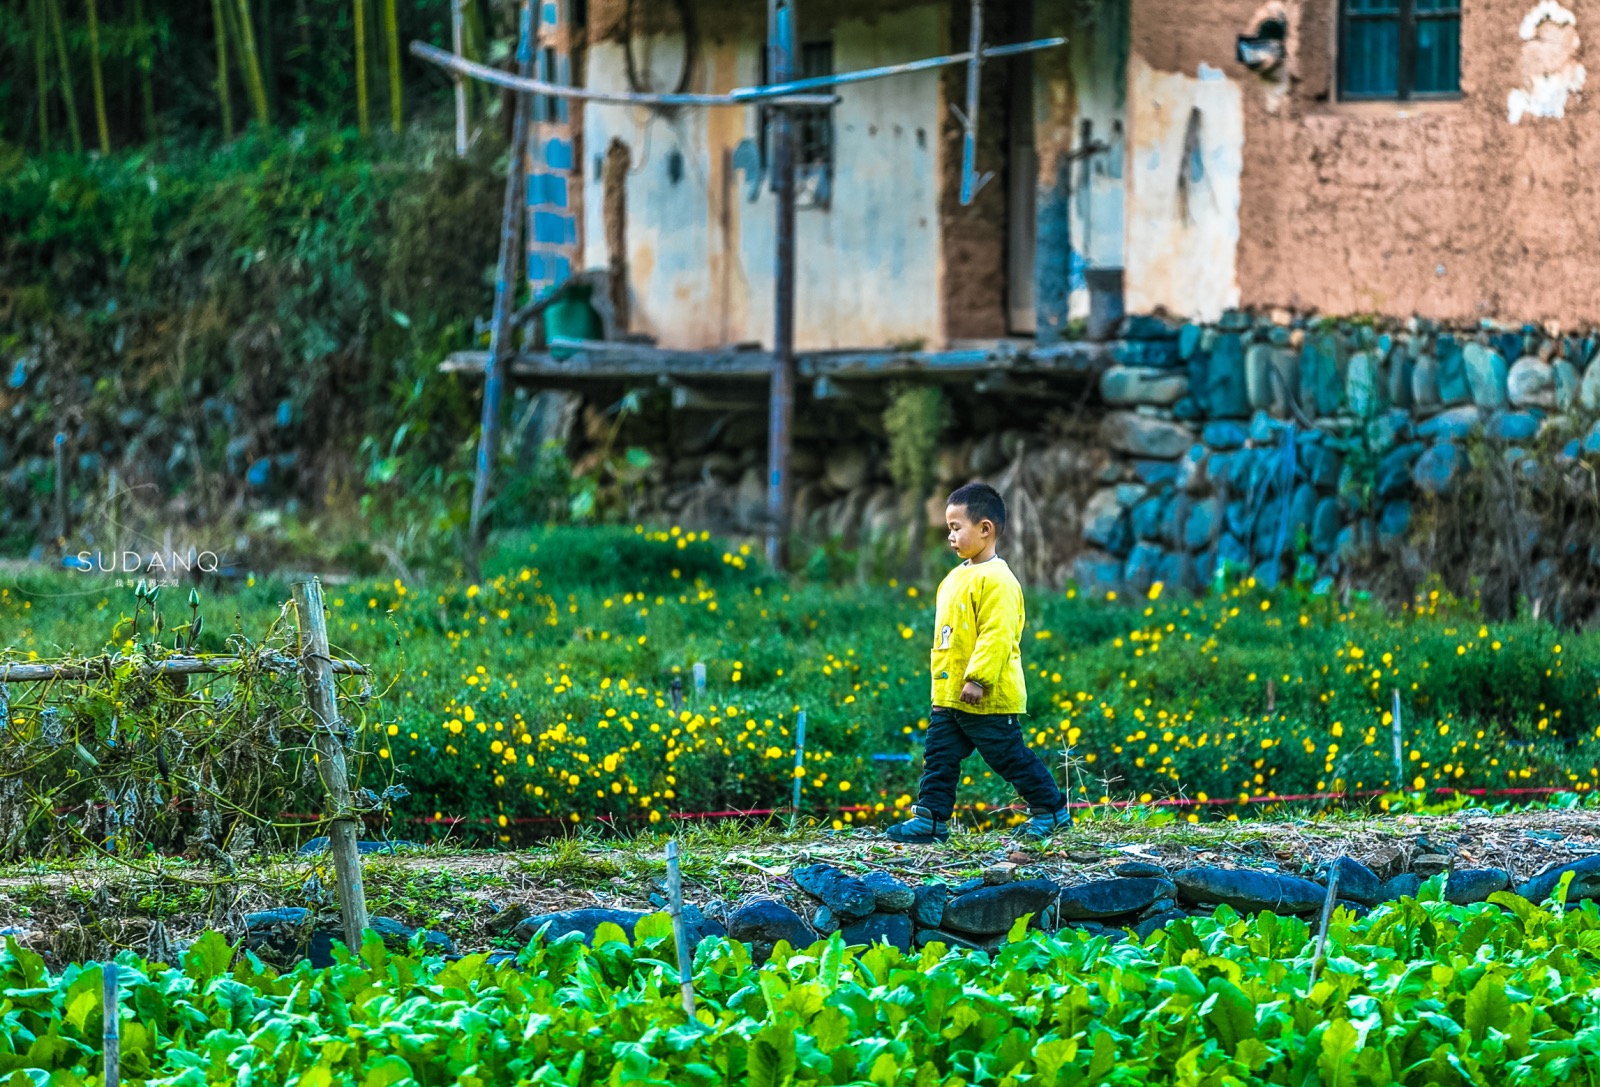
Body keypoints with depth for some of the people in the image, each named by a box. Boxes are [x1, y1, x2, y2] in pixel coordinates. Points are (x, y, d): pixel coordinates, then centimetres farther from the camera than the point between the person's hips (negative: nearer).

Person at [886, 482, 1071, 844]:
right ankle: (930, 819, 8)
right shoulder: (958, 577, 14)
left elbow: (997, 636, -24)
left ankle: (1051, 810, 14)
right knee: (940, 756, 6)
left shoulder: (996, 579, -17)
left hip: (987, 699, -9)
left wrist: (978, 679, -27)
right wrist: (942, 687, 21)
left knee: (1010, 756, 1)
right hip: (949, 696, 9)